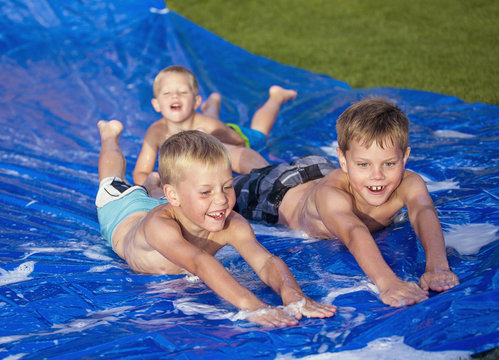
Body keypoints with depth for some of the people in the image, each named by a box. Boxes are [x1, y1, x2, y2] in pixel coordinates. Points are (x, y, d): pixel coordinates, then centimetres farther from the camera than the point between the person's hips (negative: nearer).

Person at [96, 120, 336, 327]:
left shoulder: (232, 226, -46)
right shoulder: (160, 225, -58)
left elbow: (265, 261, -59)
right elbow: (199, 263, -73)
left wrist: (291, 294, -81)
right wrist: (252, 306, -87)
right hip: (123, 217, 0)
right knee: (114, 184, 32)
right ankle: (110, 135, 56)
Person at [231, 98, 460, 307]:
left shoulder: (408, 185, -41)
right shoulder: (330, 194, -52)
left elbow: (424, 214, -59)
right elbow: (354, 234, -69)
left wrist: (437, 266, -79)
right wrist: (387, 282, -87)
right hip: (285, 191, -3)